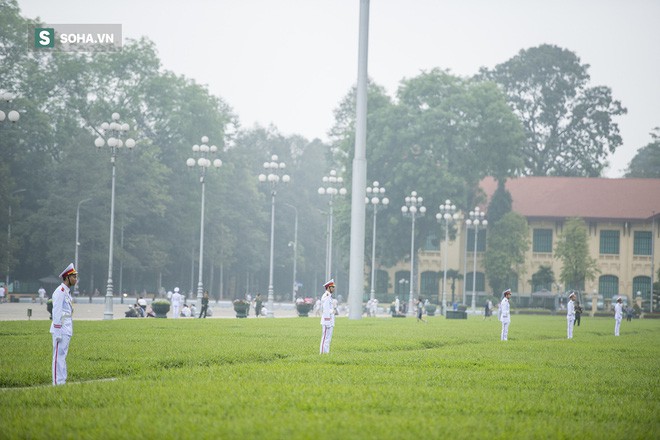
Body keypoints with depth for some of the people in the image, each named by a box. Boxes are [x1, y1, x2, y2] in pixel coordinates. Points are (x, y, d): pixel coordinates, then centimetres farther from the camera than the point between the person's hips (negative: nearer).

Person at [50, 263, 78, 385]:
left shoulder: (67, 292, 17)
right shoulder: (60, 292, -13)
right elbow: (56, 313, -17)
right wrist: (58, 333, -20)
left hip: (67, 331, 10)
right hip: (60, 330, -10)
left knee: (62, 356, 11)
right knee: (59, 356, -8)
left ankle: (62, 382, 15)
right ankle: (57, 383, -7)